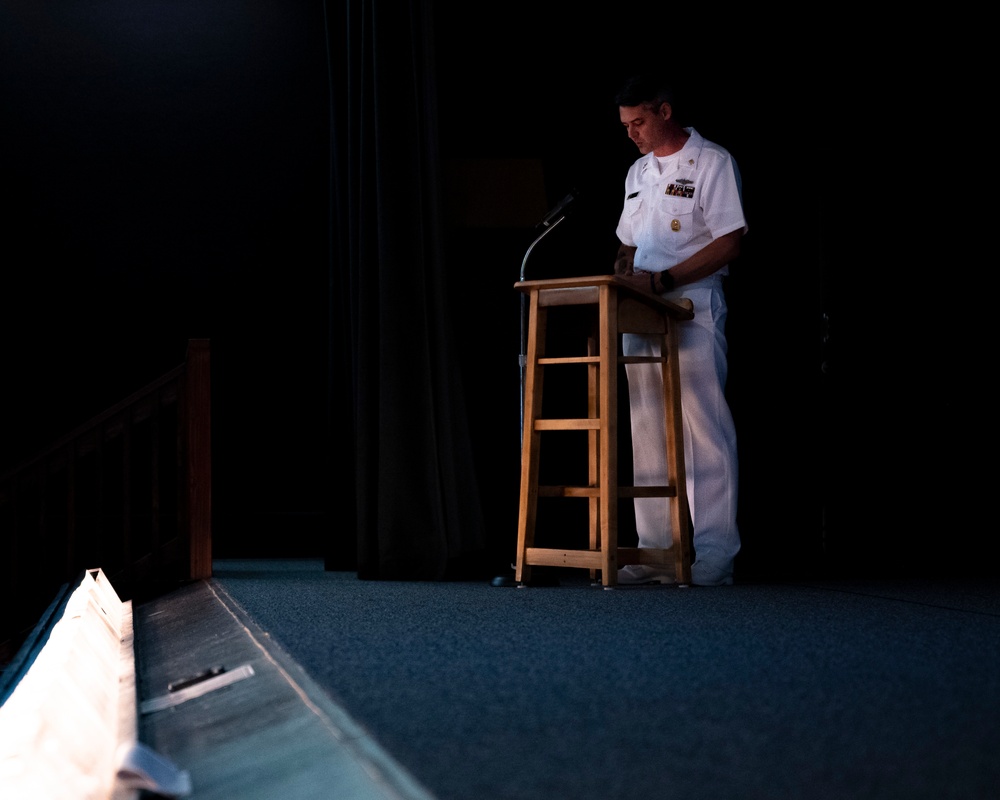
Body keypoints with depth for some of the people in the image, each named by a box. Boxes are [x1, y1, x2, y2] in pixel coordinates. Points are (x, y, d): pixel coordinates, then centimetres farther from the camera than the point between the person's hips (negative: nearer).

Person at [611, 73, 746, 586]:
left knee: (704, 430, -9)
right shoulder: (638, 171, 20)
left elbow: (728, 244, -11)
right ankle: (656, 552, 8)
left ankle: (713, 556, -8)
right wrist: (621, 278, 2)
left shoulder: (712, 162, -2)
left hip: (693, 308, -7)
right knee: (648, 433, 5)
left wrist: (658, 281, -17)